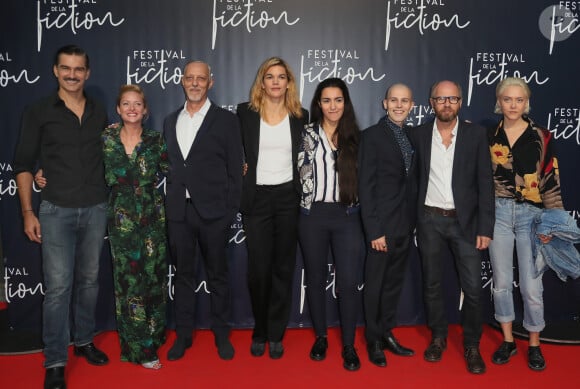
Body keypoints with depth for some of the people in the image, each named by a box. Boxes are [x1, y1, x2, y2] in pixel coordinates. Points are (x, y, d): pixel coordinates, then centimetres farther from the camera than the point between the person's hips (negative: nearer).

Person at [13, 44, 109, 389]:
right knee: (58, 286, -4)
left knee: (89, 280, 12)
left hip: (96, 210, 3)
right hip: (57, 211, -3)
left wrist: (112, 204, 8)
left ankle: (84, 340, 29)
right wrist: (28, 211, -5)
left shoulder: (100, 114, 8)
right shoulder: (39, 112, -1)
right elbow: (24, 164, 1)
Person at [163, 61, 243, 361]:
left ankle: (221, 333, 24)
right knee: (183, 273, 12)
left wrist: (230, 211, -7)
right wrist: (169, 203, 4)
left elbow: (235, 170, -3)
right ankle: (183, 334, 26)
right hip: (178, 211, 4)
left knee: (217, 274, 8)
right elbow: (170, 166, 13)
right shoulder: (170, 121, 12)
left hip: (212, 211, -3)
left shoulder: (226, 120, -1)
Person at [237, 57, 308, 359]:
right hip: (257, 198, -1)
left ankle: (276, 334, 21)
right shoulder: (245, 113, 1)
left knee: (283, 267, 7)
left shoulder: (300, 116, 5)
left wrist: (303, 194, 4)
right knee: (258, 269, 0)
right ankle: (260, 331, 21)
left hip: (288, 198, 2)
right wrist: (242, 168, -5)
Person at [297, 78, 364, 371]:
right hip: (313, 215, 0)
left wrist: (363, 217, 4)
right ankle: (320, 337, 27)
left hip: (347, 216, 1)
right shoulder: (307, 134, 3)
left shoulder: (354, 136, 8)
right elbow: (300, 172, 2)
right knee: (315, 278, 10)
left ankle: (348, 345, 12)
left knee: (349, 283, -4)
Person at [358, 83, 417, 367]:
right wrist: (373, 230, -16)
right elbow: (365, 185, -12)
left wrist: (414, 220, 3)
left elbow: (411, 180, 10)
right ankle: (373, 340, 22)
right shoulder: (372, 135, -8)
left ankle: (387, 333, 30)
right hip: (383, 224, -6)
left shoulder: (413, 136, 9)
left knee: (394, 282, 15)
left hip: (406, 223, 6)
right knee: (375, 283, 7)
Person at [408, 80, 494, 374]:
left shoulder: (476, 134, -3)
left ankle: (472, 345, 18)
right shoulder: (418, 135, 1)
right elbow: (415, 178, 5)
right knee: (432, 283, 11)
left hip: (465, 220, -1)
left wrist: (485, 227, -8)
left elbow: (485, 182, -4)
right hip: (430, 220, 1)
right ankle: (438, 337, 28)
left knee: (472, 287, 0)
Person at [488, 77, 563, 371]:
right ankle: (508, 341, 25)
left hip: (531, 214, -1)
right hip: (498, 213, 2)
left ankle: (534, 345, 21)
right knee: (501, 282, 8)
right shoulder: (489, 136, 3)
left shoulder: (541, 136, -2)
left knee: (531, 286, 1)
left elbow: (551, 181, -2)